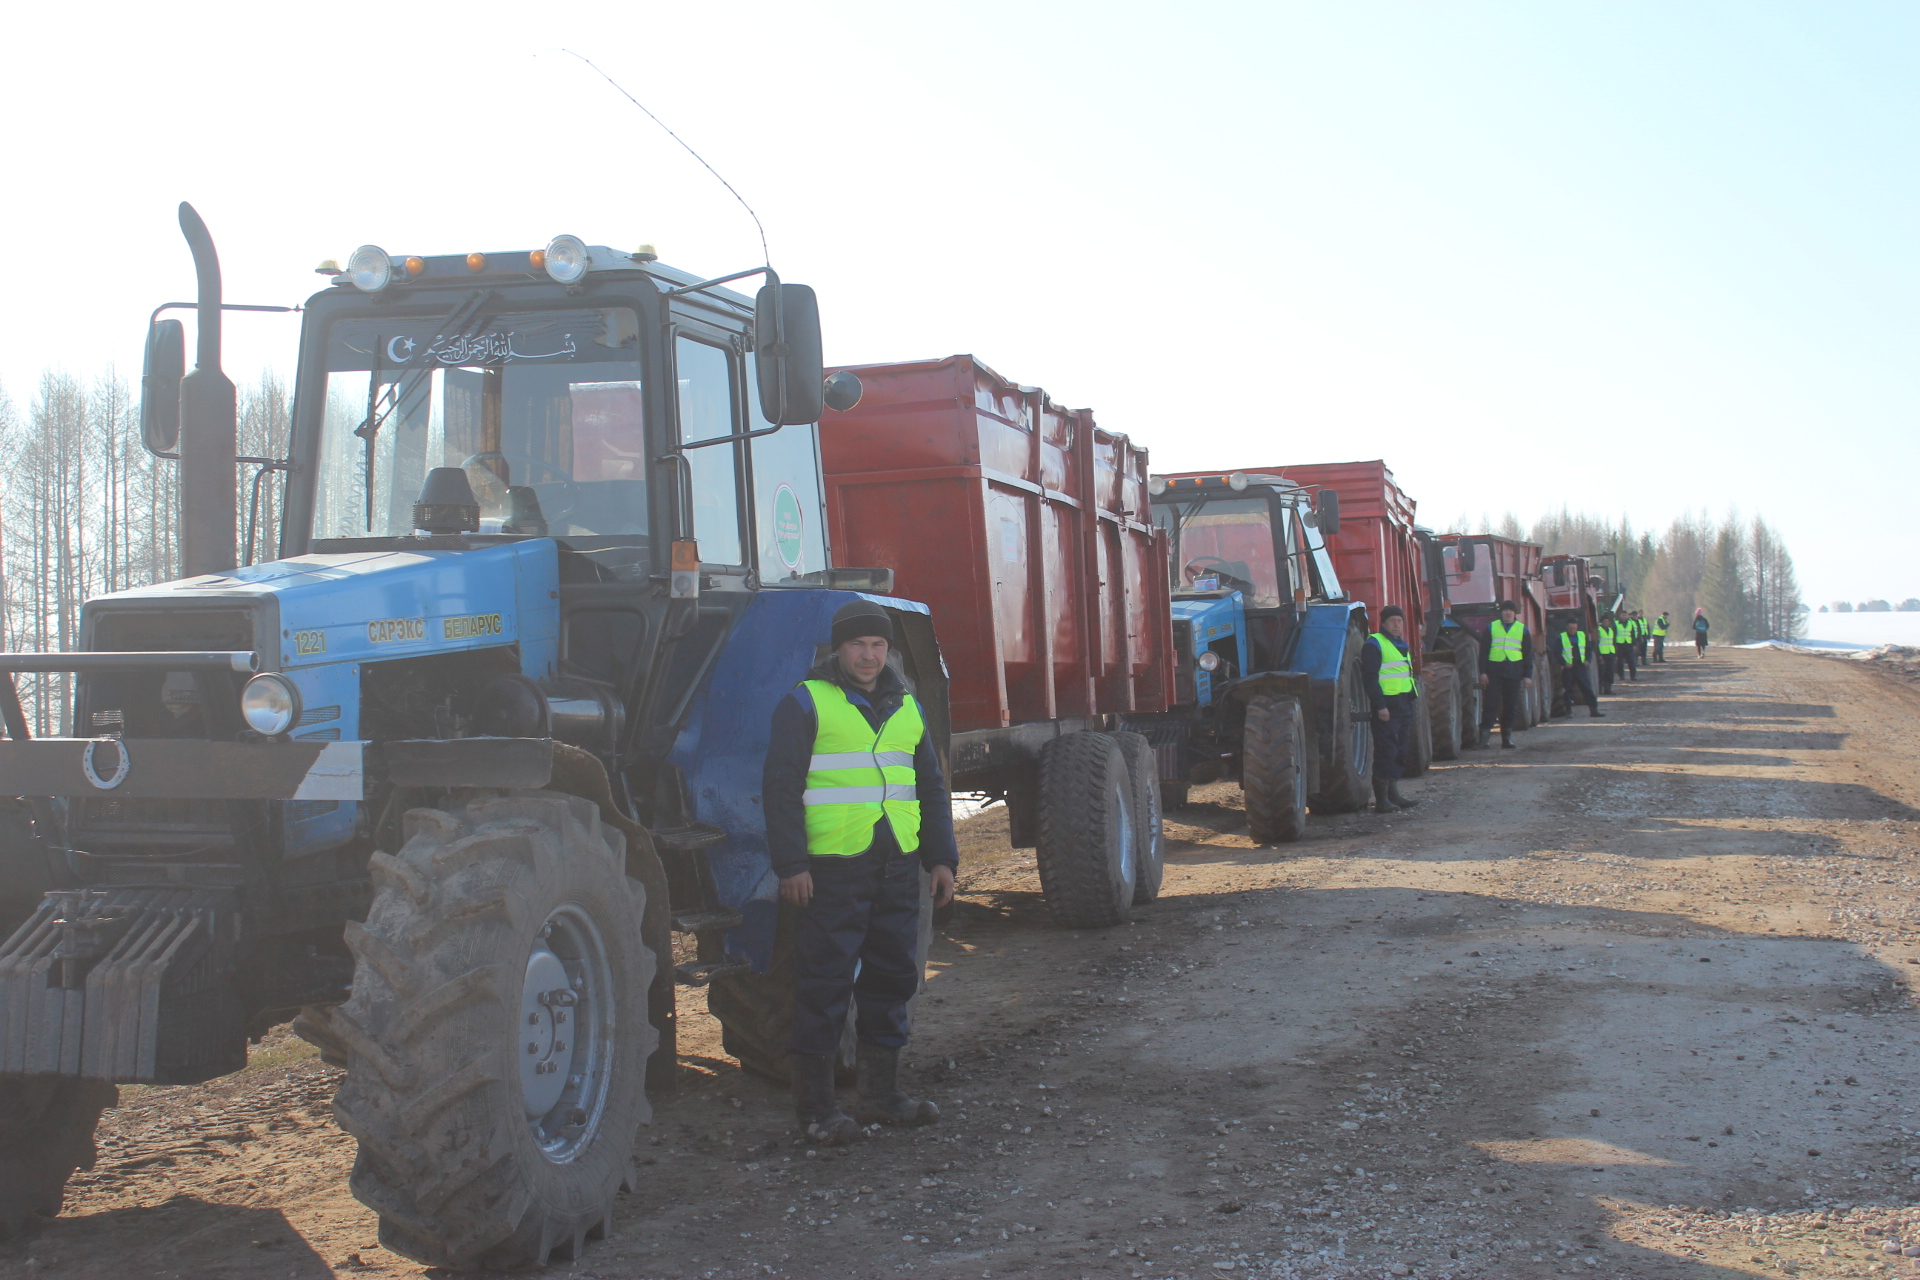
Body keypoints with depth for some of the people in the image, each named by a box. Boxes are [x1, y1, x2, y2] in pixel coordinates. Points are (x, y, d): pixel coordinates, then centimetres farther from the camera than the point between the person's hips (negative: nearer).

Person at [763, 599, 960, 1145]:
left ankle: (880, 1094, 23)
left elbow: (931, 788, 22)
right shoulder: (806, 703, -2)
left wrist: (942, 858, 15)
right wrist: (791, 864, -13)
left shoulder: (906, 706, 16)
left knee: (893, 977, 11)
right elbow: (780, 787, -6)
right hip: (832, 868, -6)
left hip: (898, 866, 6)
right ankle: (816, 1104, 5)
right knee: (825, 984, -4)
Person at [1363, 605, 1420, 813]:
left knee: (1399, 752, 11)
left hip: (1404, 704, 9)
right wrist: (1380, 706, -20)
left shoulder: (1402, 645, 20)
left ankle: (1393, 794, 17)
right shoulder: (1374, 644, -8)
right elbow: (1370, 677, -15)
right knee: (1386, 752, -9)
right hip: (1387, 706, -9)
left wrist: (1410, 707, 23)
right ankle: (1381, 799, -7)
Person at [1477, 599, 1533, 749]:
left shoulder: (1522, 629, 9)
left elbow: (1528, 654, 10)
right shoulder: (1491, 627, 8)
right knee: (1491, 703, -7)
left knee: (1511, 705, 4)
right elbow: (1484, 651, 7)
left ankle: (1507, 737, 10)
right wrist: (1483, 672, -2)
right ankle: (1485, 734, -5)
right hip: (1494, 670, -1)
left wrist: (1527, 675, 4)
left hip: (1514, 671, 1)